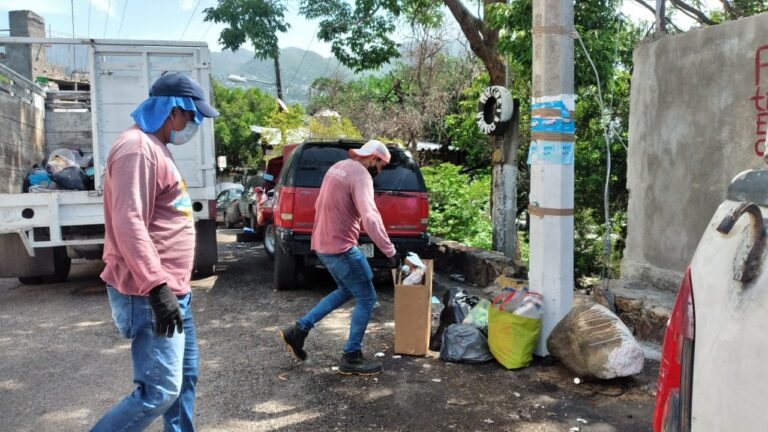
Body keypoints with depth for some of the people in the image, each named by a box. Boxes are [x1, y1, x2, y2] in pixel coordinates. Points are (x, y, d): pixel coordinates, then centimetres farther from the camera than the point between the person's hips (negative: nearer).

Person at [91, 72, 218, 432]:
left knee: (184, 377, 16)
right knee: (159, 391, -8)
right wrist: (157, 286, -31)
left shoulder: (155, 147, 18)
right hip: (150, 296, -11)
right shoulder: (138, 148, -16)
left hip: (173, 291, 11)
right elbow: (129, 223, -26)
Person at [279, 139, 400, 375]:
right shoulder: (360, 175, -16)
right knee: (366, 298, 1)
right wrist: (390, 251, -26)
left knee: (347, 291, 24)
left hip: (323, 242, 10)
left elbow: (320, 205, 24)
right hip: (341, 247, -10)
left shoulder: (338, 168, 15)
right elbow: (370, 217, -29)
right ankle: (351, 358, 9)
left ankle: (298, 330, 23)